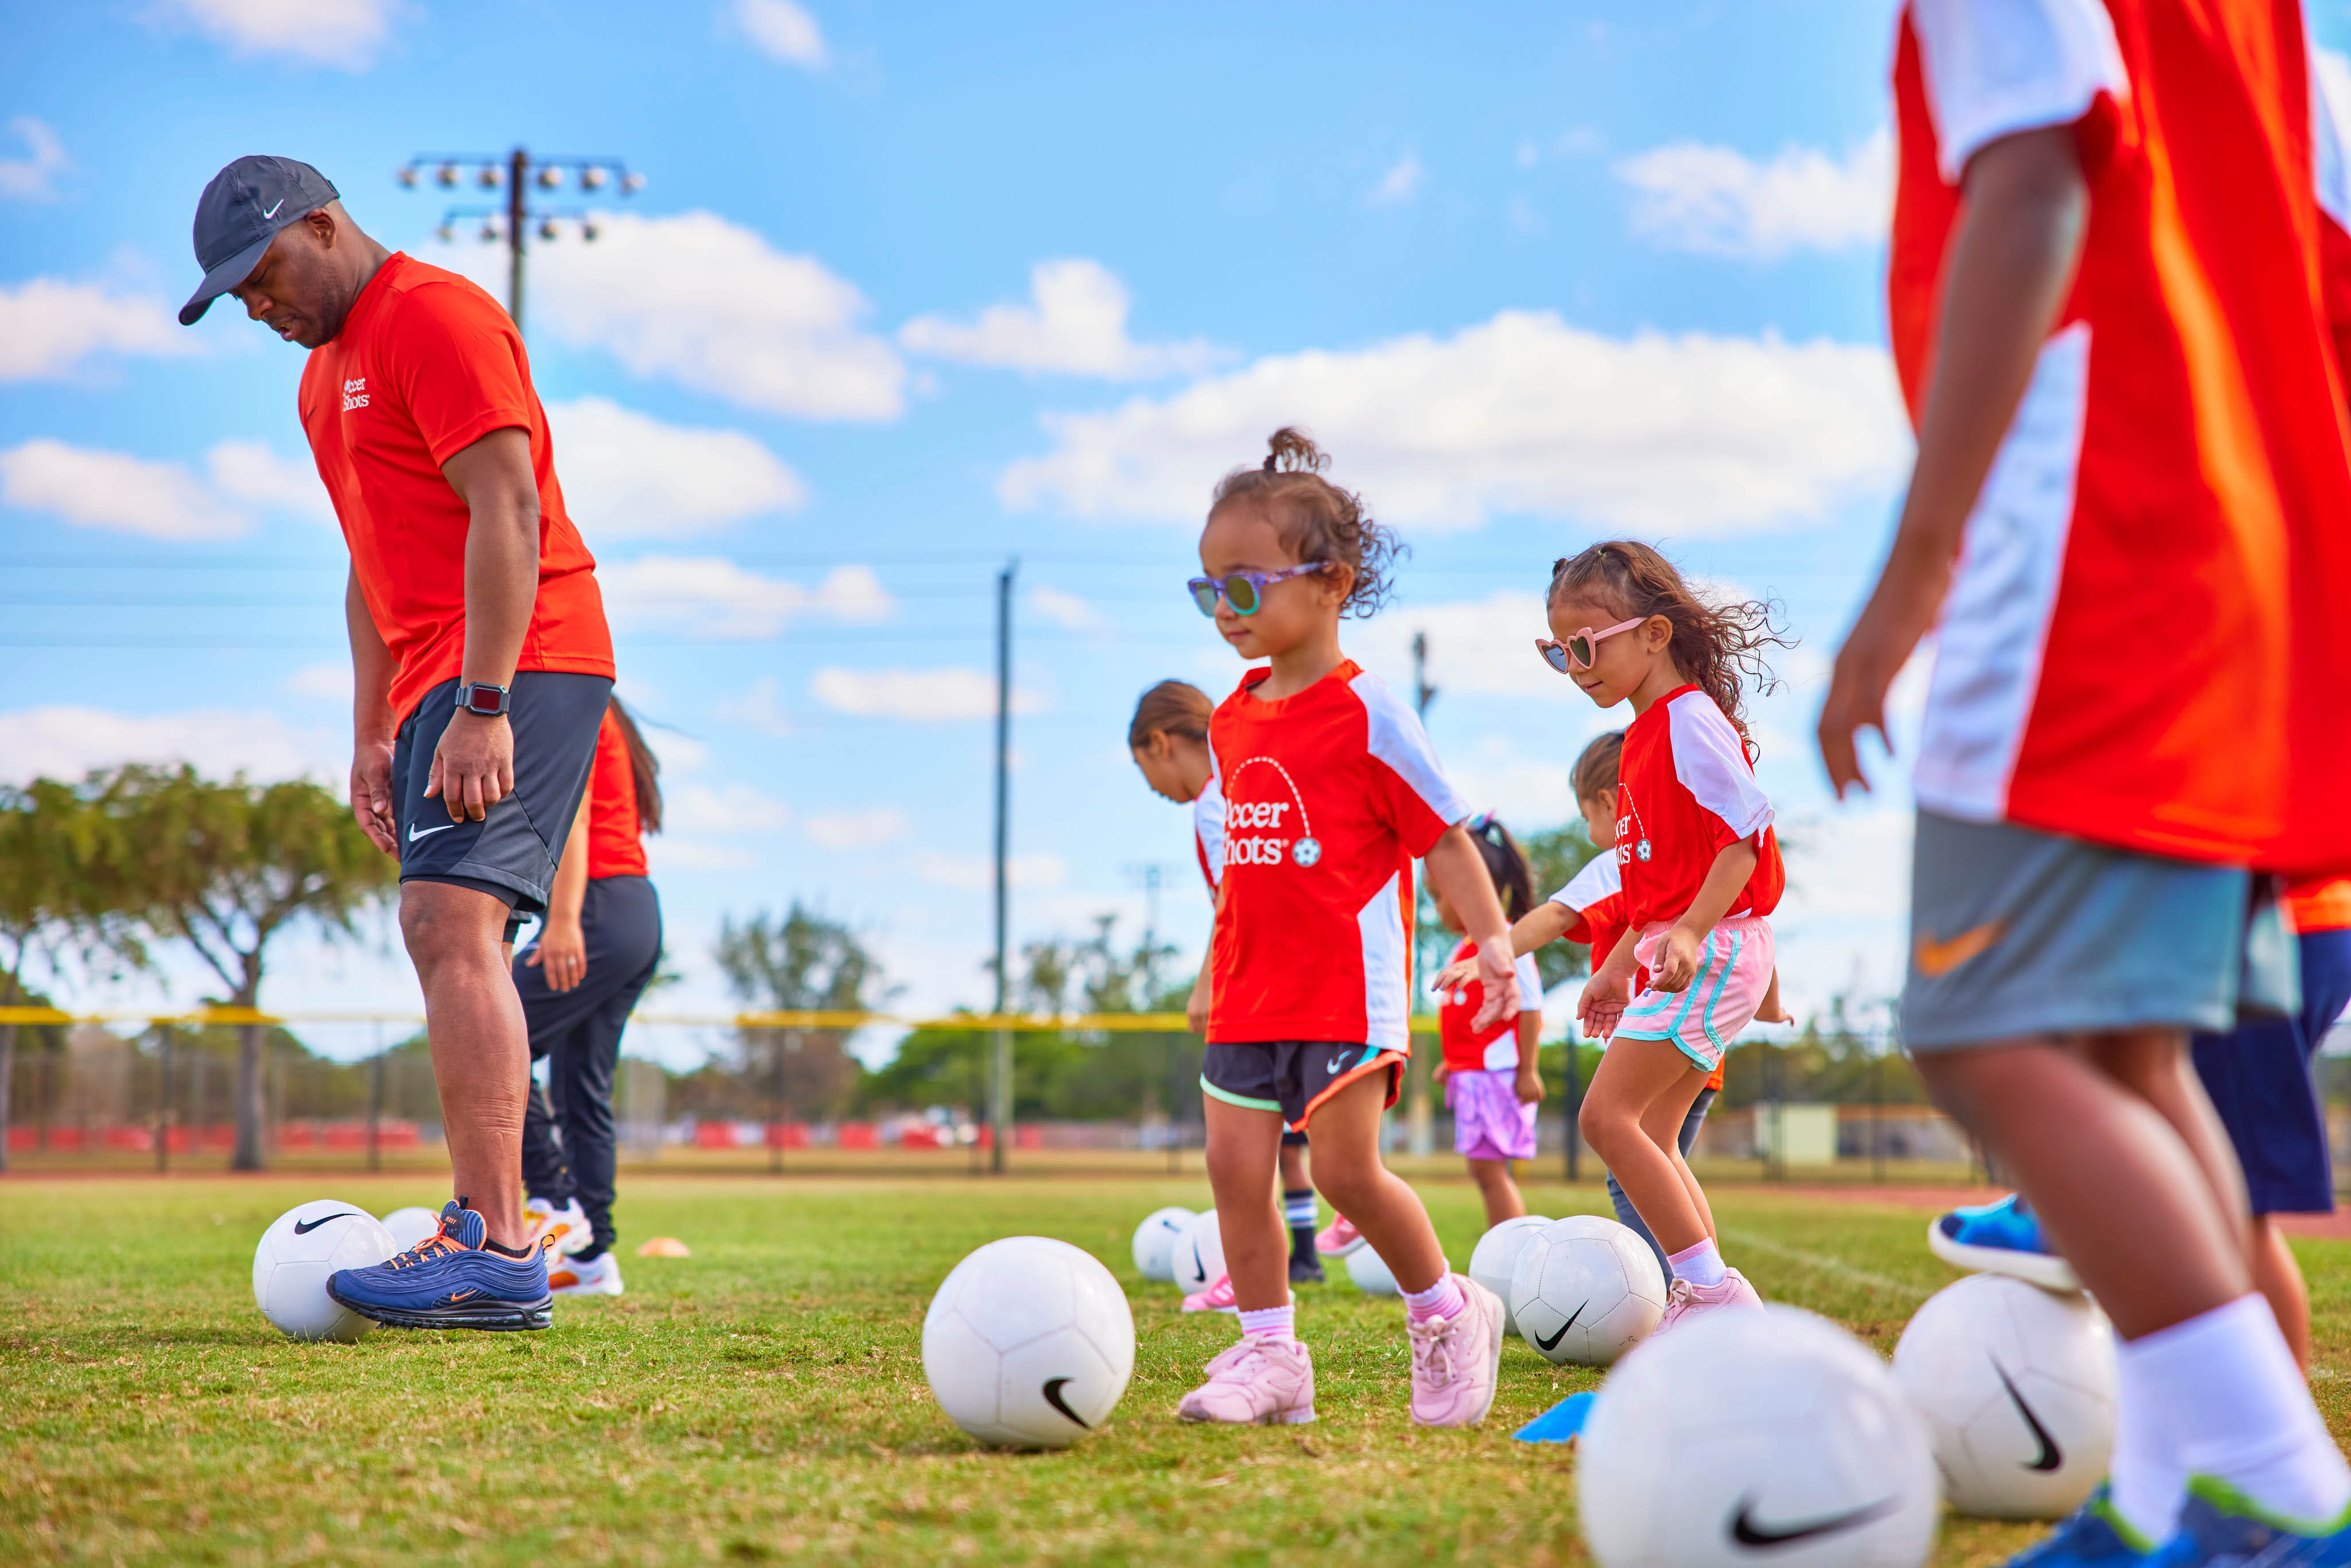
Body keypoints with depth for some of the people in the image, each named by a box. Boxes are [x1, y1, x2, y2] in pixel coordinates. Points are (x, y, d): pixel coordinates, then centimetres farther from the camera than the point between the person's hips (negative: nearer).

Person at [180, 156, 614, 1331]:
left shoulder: (433, 316, -9)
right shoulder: (327, 374, 22)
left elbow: (508, 508, -18)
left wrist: (482, 704, -23)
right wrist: (371, 734, 21)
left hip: (519, 666, -10)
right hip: (442, 684, 10)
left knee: (453, 925, -20)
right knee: (443, 941, 6)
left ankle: (496, 1251, -26)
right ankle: (489, 1236, 8)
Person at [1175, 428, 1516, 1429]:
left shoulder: (1365, 714, -8)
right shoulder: (1230, 724, 12)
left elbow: (1443, 834, -6)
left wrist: (1493, 942, -14)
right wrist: (1216, 973, 23)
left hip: (1348, 988, -7)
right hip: (1250, 995, 7)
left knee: (1345, 1168, -10)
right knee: (1235, 1164, 0)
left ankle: (1446, 1314, 12)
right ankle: (1268, 1355, 8)